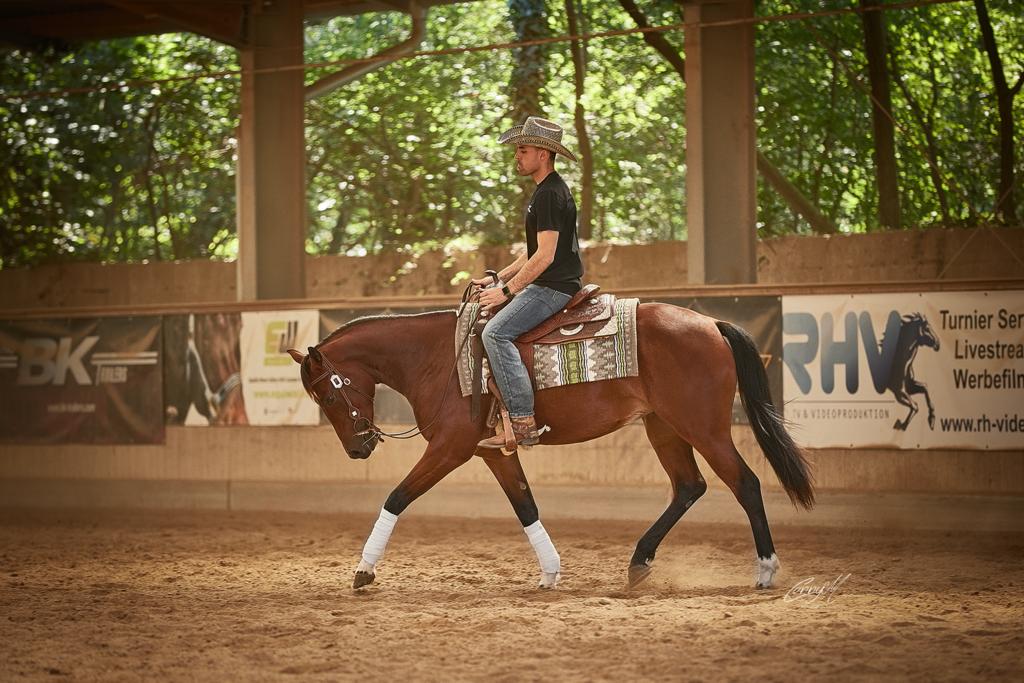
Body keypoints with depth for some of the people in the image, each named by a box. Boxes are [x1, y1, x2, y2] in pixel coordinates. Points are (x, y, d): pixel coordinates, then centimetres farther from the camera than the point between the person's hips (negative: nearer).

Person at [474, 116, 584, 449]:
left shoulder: (550, 194, -16)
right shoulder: (545, 191, 18)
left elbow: (545, 256, -22)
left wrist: (506, 291, -18)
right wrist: (499, 279, 17)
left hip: (553, 288, -11)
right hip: (546, 286, 11)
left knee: (496, 332, -24)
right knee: (490, 321, 18)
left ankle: (523, 422, -28)